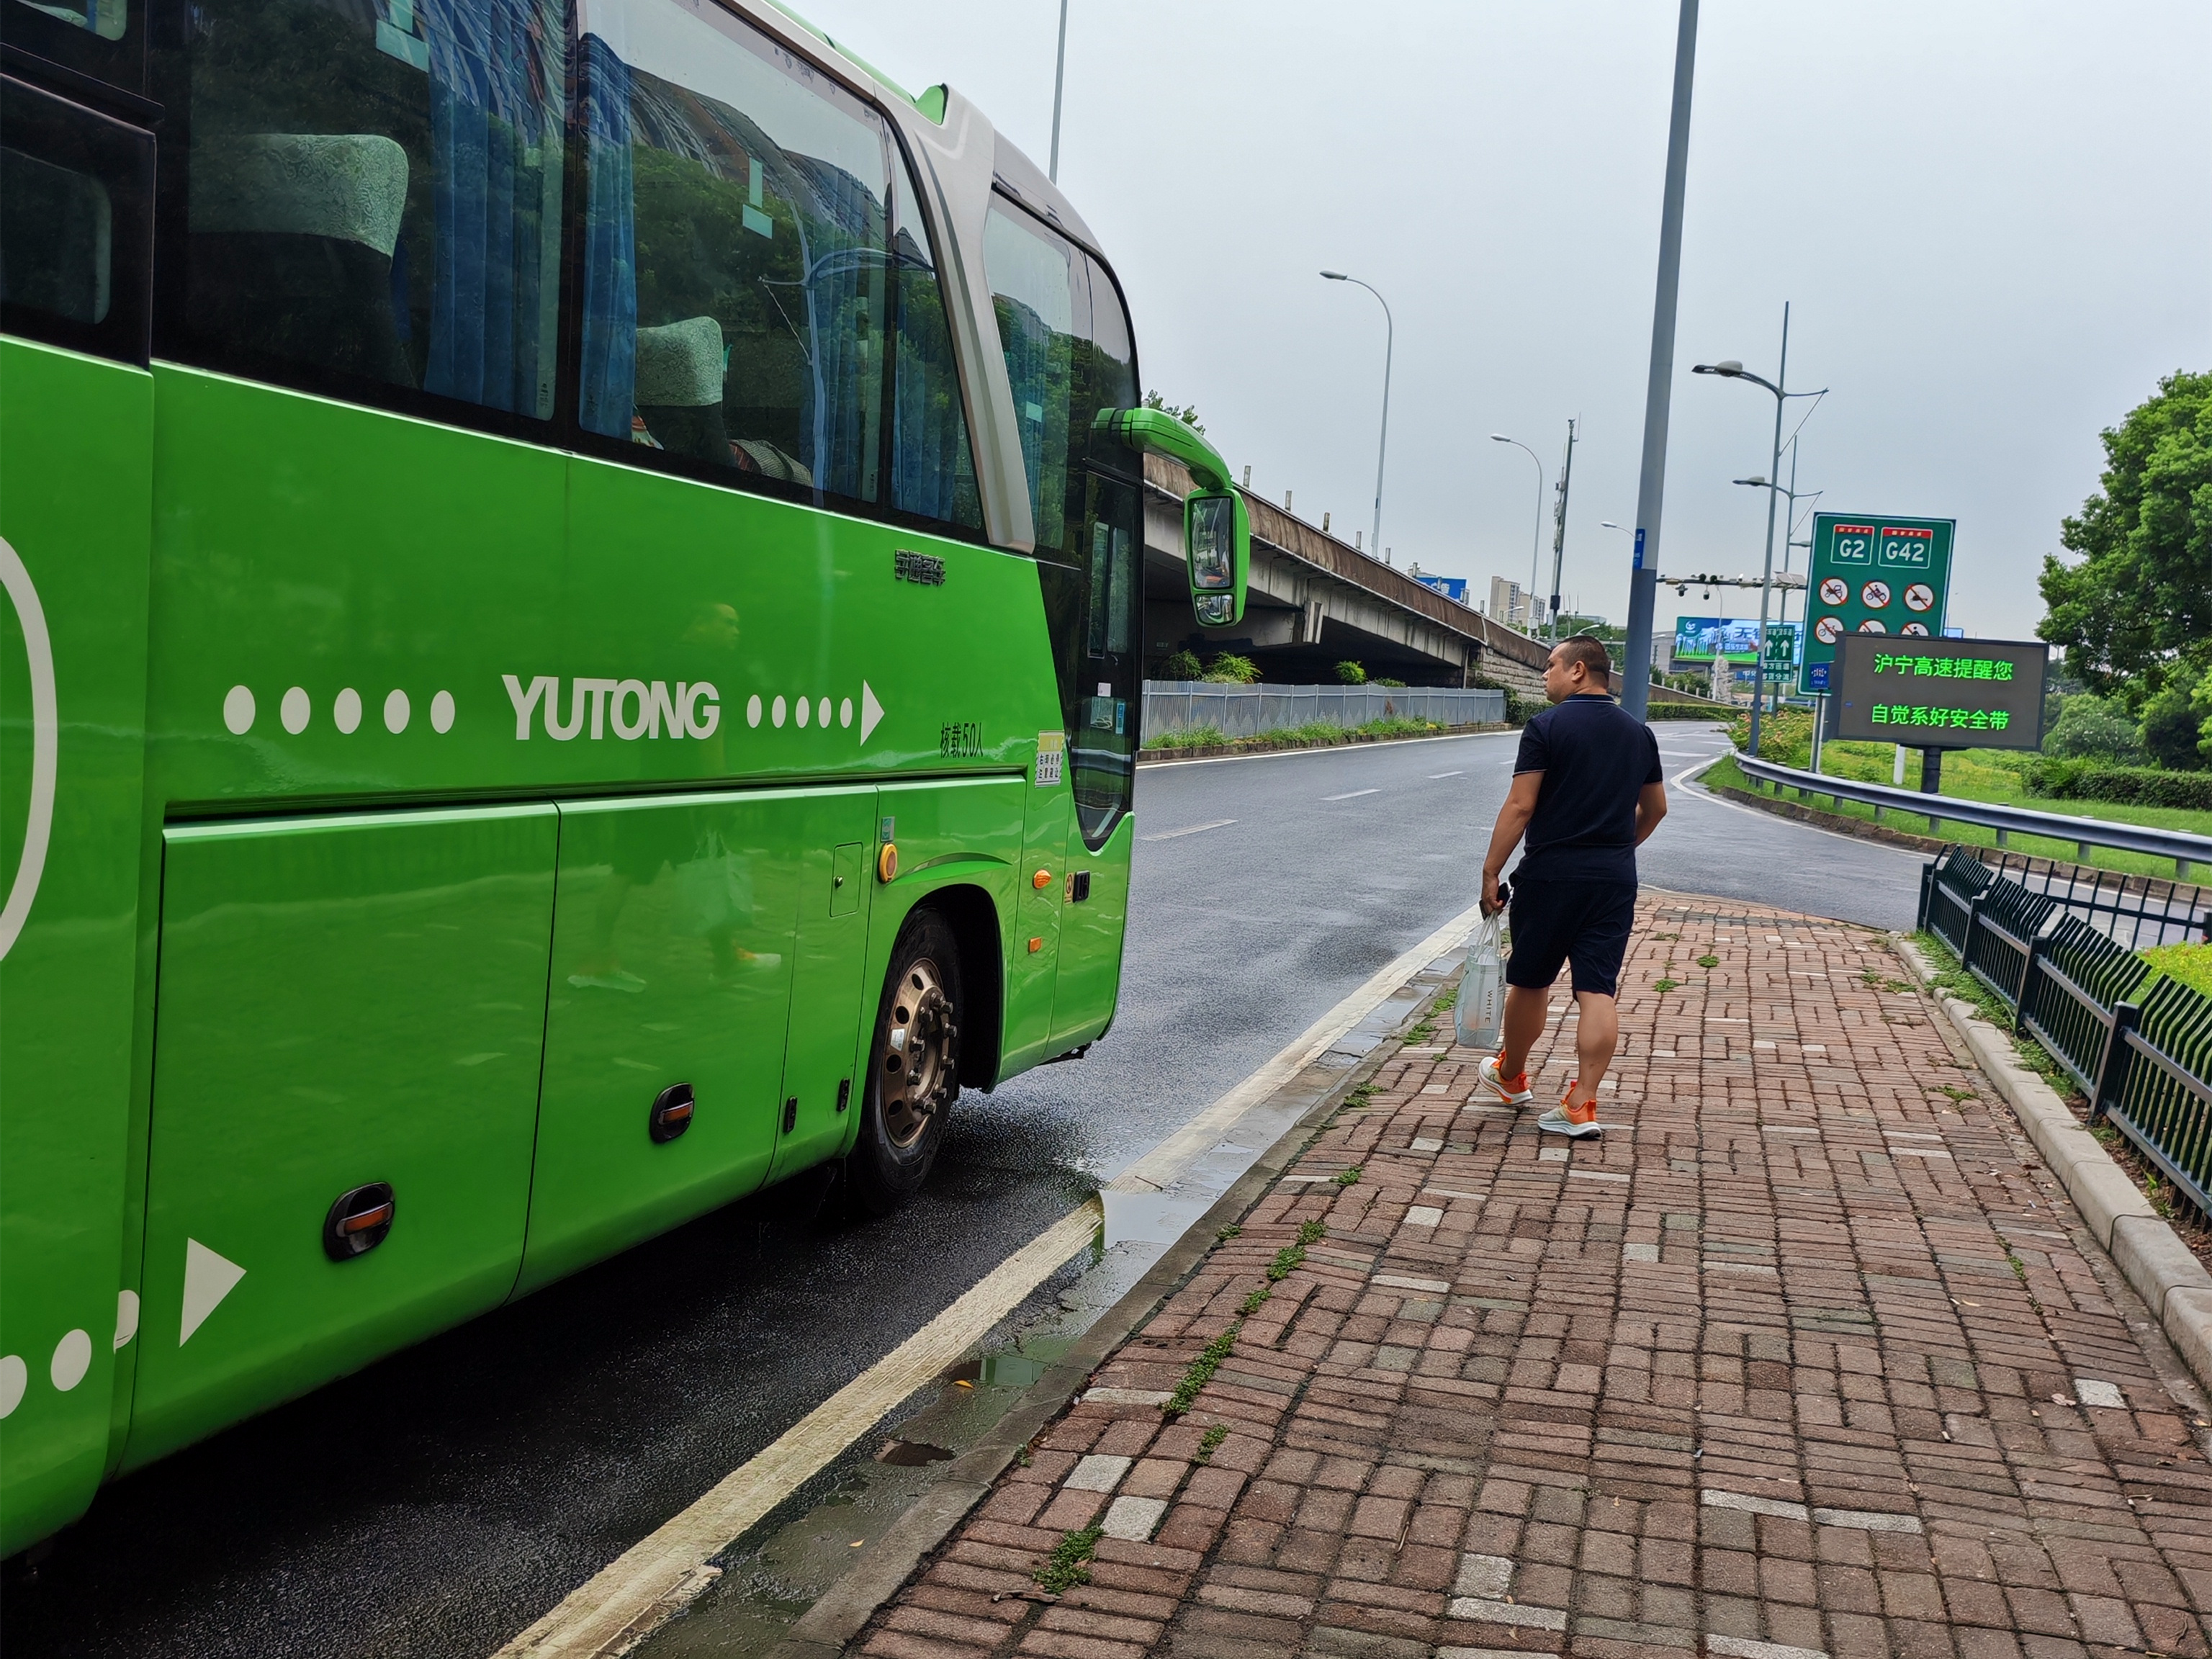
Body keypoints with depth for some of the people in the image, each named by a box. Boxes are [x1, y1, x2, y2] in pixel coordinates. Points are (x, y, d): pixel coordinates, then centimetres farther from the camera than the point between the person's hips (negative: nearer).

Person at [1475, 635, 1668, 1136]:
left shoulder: (1547, 727, -9)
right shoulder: (1638, 732, 9)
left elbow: (1520, 807, -14)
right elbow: (1655, 809, 18)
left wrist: (1491, 872, -9)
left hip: (1551, 874, -4)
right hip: (1615, 880, 4)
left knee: (1530, 983, 13)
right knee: (1598, 991, 0)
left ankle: (1510, 1076, 31)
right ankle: (1581, 1107, -3)